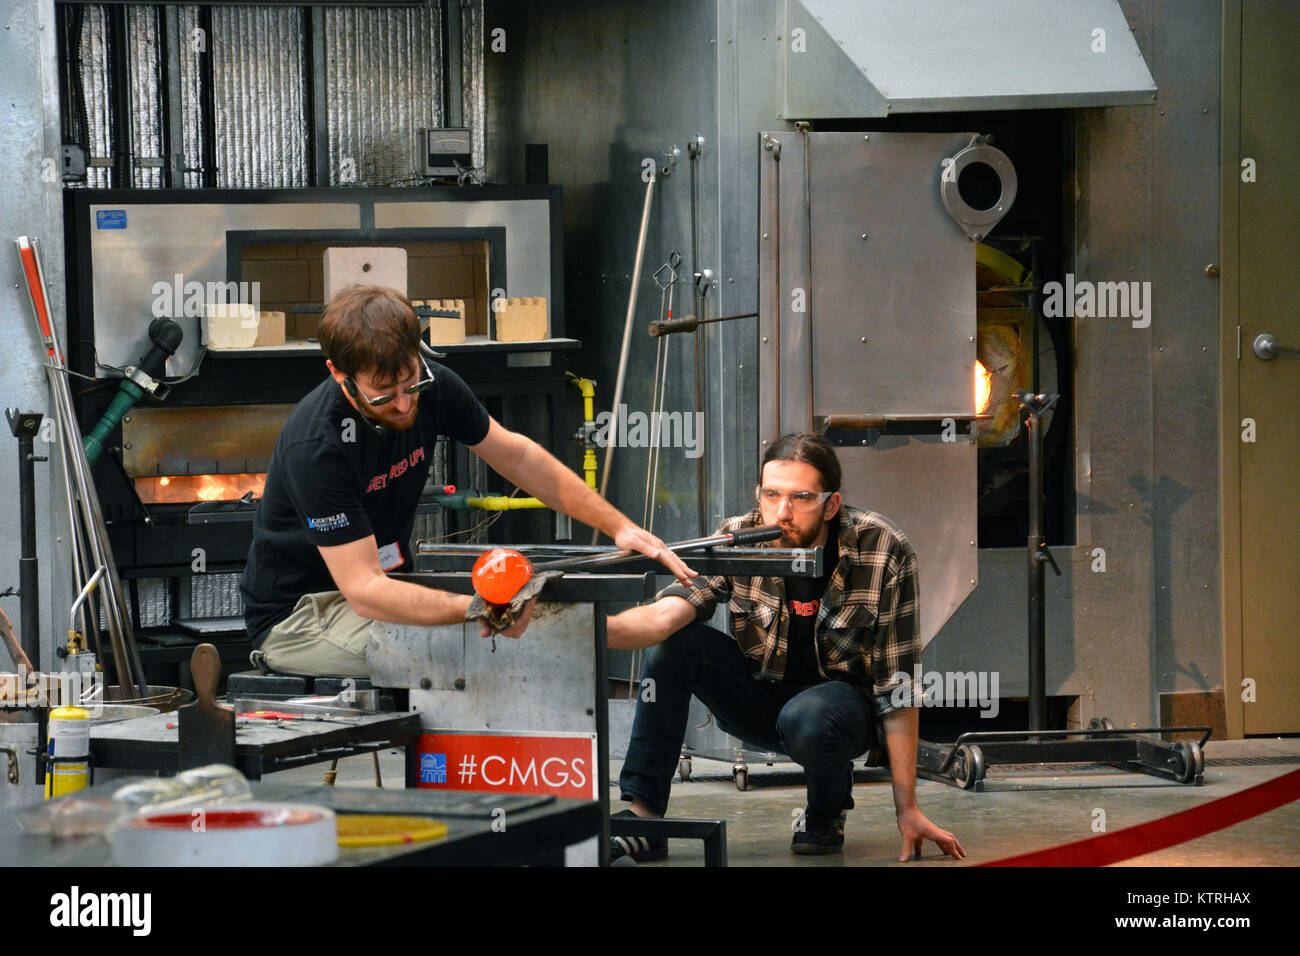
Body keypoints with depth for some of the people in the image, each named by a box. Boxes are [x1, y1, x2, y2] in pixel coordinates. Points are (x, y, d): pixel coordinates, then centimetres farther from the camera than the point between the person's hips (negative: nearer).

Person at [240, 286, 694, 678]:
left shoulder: (431, 386, -9)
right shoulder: (314, 446, -30)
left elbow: (516, 456, 7)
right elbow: (364, 592, -32)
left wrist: (618, 527, 1)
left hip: (386, 586, 7)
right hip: (295, 617, -7)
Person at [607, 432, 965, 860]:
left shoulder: (884, 552, -21)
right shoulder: (736, 540, -15)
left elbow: (896, 684, -18)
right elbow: (665, 615, -29)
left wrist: (907, 809, -20)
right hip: (759, 694, 3)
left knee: (808, 716, -37)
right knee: (673, 643, -21)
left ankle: (828, 811, -2)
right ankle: (642, 818, -18)